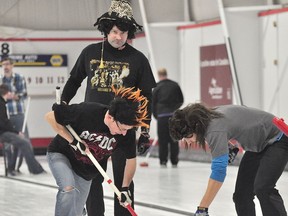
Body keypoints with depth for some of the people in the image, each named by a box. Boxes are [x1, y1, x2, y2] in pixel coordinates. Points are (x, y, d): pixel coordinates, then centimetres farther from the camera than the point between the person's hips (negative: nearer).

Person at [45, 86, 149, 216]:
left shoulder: (126, 133, -20)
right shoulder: (86, 111, -34)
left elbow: (131, 159, -2)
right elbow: (50, 117, -22)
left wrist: (125, 189, -8)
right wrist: (73, 141, -25)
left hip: (85, 171, 5)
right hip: (61, 154, -5)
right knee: (69, 189, -33)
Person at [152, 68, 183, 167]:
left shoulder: (157, 88, 3)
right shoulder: (175, 85, 8)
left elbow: (154, 104, 6)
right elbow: (181, 100, 13)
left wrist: (156, 116, 18)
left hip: (162, 115, -2)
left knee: (163, 140, 3)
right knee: (174, 139, 6)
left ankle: (163, 161, 2)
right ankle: (174, 162, 7)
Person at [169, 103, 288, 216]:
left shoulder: (216, 128, -34)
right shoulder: (208, 117, -6)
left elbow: (218, 170, -41)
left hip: (277, 141, -10)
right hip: (258, 146, 10)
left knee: (263, 188, -26)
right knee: (242, 194, 1)